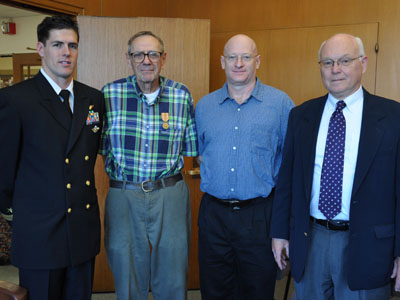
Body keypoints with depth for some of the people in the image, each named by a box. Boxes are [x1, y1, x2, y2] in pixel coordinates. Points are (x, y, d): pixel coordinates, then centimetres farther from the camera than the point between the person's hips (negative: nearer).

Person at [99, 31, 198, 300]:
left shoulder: (182, 95, 0)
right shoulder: (109, 94, -3)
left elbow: (194, 148, 6)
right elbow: (96, 146, 4)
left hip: (170, 196, 1)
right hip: (123, 196, 0)